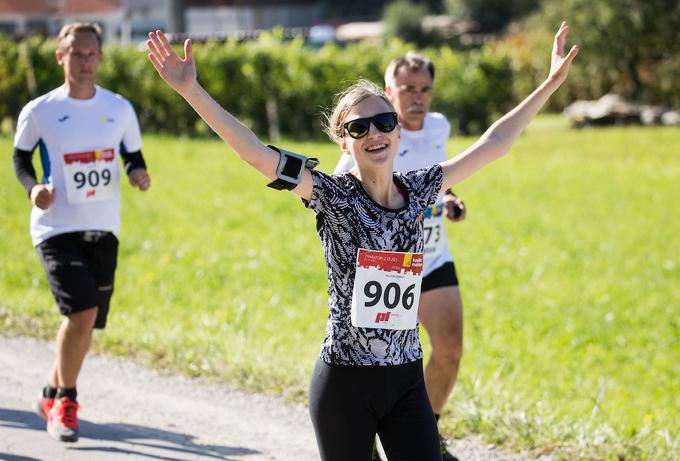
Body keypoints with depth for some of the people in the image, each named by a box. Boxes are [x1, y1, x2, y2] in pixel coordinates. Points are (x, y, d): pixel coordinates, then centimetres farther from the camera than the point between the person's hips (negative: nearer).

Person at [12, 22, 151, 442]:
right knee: (82, 312, -20)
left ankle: (52, 395, 32)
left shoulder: (119, 109, 3)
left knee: (85, 320, 10)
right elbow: (21, 158, 9)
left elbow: (133, 157, 13)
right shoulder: (39, 112, -4)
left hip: (103, 229, 4)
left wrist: (139, 174, -10)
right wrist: (33, 187, -11)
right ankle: (66, 401, -1)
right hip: (58, 228, -4)